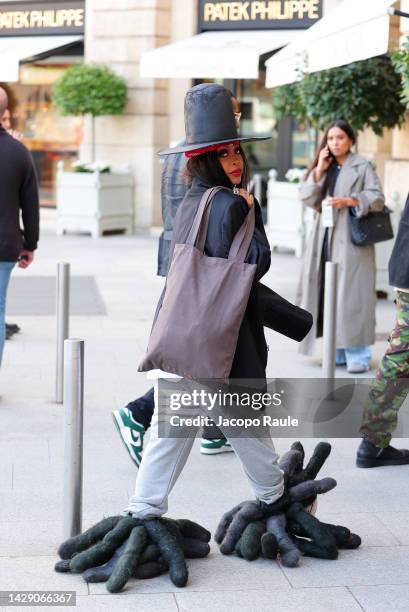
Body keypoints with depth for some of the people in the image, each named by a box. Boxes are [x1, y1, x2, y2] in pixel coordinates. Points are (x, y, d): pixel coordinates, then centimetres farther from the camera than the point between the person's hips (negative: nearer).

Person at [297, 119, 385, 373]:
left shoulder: (362, 166, 0)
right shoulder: (324, 167, 17)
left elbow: (378, 198, -6)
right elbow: (307, 199, 7)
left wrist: (350, 201, -19)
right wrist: (319, 170, -1)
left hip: (352, 240, -5)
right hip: (325, 238, 6)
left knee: (352, 294, -9)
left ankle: (358, 354, -5)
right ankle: (338, 351, 13)